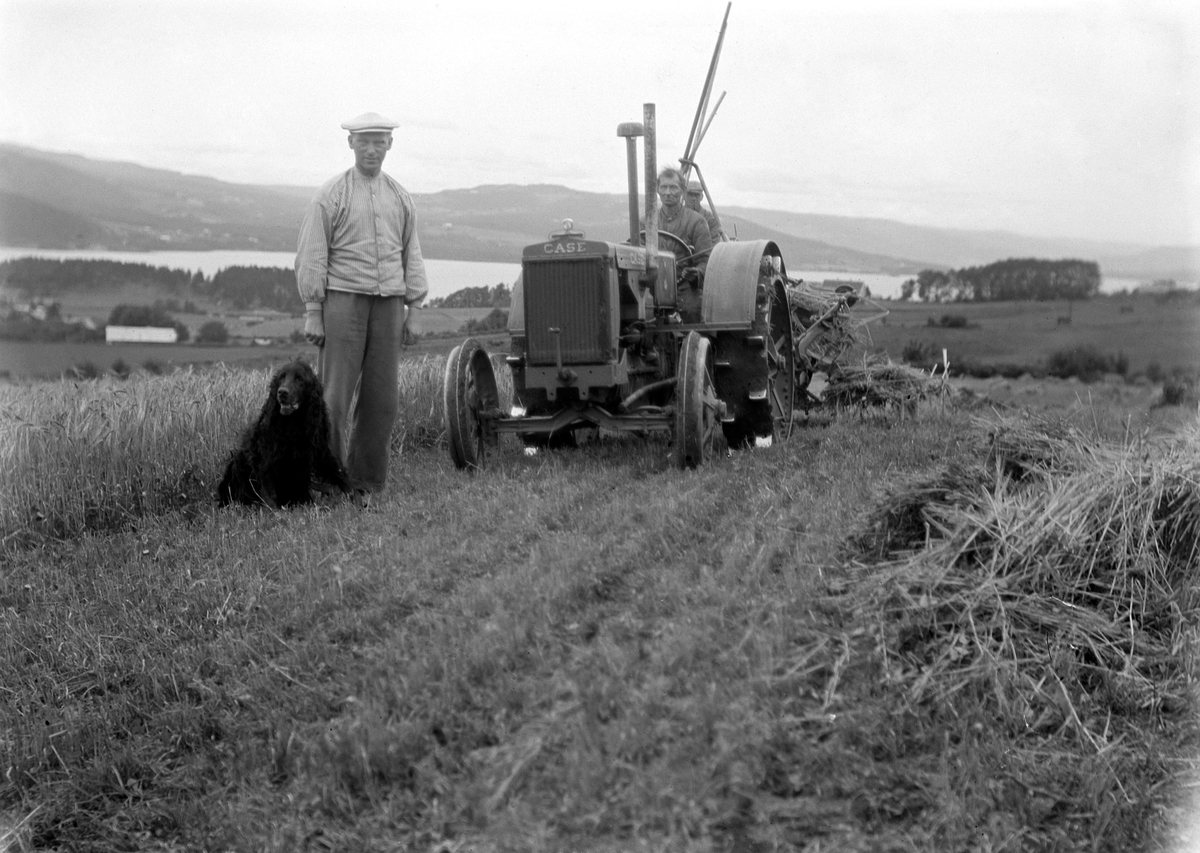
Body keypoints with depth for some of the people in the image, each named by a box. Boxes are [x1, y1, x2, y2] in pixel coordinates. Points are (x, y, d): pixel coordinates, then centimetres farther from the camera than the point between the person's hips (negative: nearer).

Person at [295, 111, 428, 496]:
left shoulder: (400, 197, 13)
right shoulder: (331, 194, -1)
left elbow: (411, 254, 16)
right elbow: (311, 257, -3)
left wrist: (414, 309, 9)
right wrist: (312, 313, -8)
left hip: (388, 305, 4)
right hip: (343, 300, -4)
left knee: (381, 399, 3)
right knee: (334, 396, -7)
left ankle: (365, 482, 11)